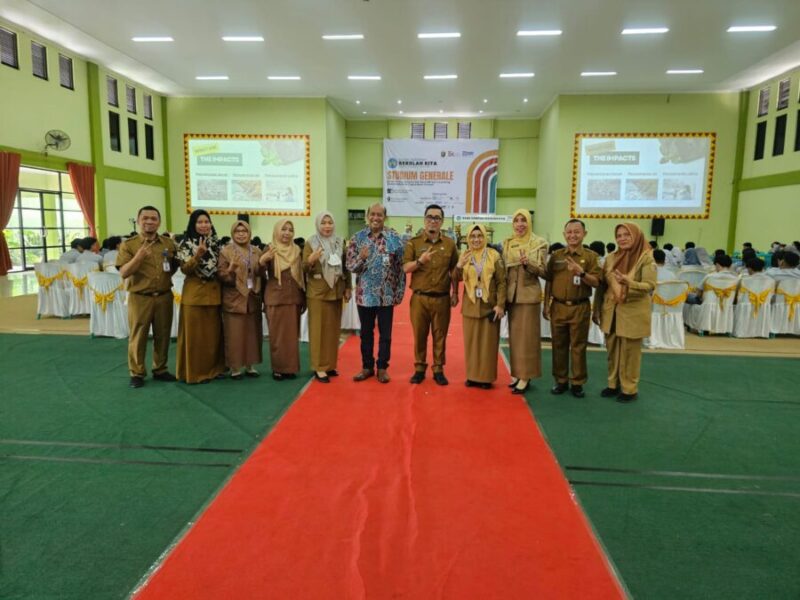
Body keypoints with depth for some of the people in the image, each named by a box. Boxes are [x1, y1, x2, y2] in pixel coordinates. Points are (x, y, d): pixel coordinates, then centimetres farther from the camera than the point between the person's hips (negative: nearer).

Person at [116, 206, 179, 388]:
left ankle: (160, 370, 24)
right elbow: (123, 273, -10)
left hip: (164, 297, 3)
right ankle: (137, 373, 16)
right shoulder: (128, 245, -3)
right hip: (140, 298, -3)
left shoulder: (169, 243, 8)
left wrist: (173, 263, -2)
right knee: (138, 336, 4)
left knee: (163, 335, 10)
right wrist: (138, 257, -22)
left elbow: (175, 266, 21)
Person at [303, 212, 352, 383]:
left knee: (334, 329, 9)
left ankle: (330, 364, 20)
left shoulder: (340, 242, 7)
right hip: (317, 292, -4)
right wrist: (310, 260, -25)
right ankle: (319, 367, 4)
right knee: (318, 329, -1)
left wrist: (348, 288, 6)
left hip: (336, 291, 4)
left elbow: (346, 267, 11)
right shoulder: (310, 243, -4)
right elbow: (304, 269, -5)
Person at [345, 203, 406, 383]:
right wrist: (361, 259, -22)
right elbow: (350, 267, -2)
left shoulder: (395, 238, -4)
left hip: (386, 294, -1)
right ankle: (367, 366, 26)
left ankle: (382, 367, 21)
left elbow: (401, 267, -2)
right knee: (366, 332, 12)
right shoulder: (357, 238, 0)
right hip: (364, 294, 1)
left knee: (385, 334, 8)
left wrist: (400, 292, -5)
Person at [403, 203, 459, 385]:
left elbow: (454, 271, 11)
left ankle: (438, 370, 17)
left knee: (440, 335, 6)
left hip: (442, 298, 1)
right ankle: (419, 368, 19)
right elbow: (405, 268, -5)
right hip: (419, 298, -1)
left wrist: (455, 293, 7)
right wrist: (420, 261, -23)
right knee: (419, 335, 7)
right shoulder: (414, 242, 2)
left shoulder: (450, 244, 6)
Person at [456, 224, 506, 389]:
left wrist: (500, 304, -11)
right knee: (471, 342, 8)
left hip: (489, 305, -3)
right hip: (470, 306, 3)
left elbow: (502, 282, -5)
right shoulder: (464, 256, 6)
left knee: (488, 342, 4)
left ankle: (486, 377, 13)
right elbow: (457, 279, 4)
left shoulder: (494, 255, -4)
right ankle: (472, 376, 18)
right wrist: (459, 266, -15)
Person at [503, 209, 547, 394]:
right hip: (511, 294, 5)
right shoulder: (507, 243, 8)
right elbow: (503, 269, 11)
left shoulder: (539, 243, -3)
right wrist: (502, 295, 3)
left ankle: (525, 376, 5)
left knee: (527, 335, -1)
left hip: (529, 294, -4)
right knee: (514, 335, 9)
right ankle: (516, 373, 19)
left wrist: (528, 263, -25)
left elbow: (542, 271, -7)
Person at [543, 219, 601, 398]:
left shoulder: (590, 256, 0)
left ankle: (577, 383, 16)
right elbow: (548, 281, 10)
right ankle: (561, 381, 20)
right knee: (559, 346, 9)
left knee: (578, 346, 5)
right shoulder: (556, 255, 7)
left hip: (580, 308, -2)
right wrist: (546, 305, 7)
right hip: (558, 307, 2)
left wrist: (581, 273, -23)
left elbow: (596, 282, -6)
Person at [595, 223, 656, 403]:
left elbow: (650, 285, -15)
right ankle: (613, 384, 26)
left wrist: (628, 282, -31)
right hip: (611, 312, 5)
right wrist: (597, 310, 9)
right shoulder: (611, 258, 7)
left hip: (632, 314, -4)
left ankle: (629, 389, 16)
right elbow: (602, 285, 10)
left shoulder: (646, 258, -8)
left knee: (630, 352, 4)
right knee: (612, 351, 12)